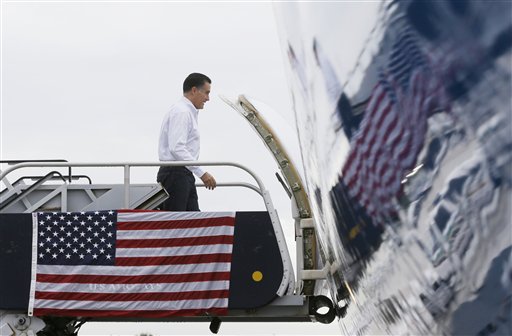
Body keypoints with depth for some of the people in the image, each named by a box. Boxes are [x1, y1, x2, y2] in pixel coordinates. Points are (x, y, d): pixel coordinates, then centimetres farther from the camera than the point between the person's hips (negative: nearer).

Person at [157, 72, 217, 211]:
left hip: (183, 175, 10)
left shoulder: (188, 111, 20)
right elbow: (177, 149, -23)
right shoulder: (181, 112, -13)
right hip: (175, 174, -10)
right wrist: (202, 173, -23)